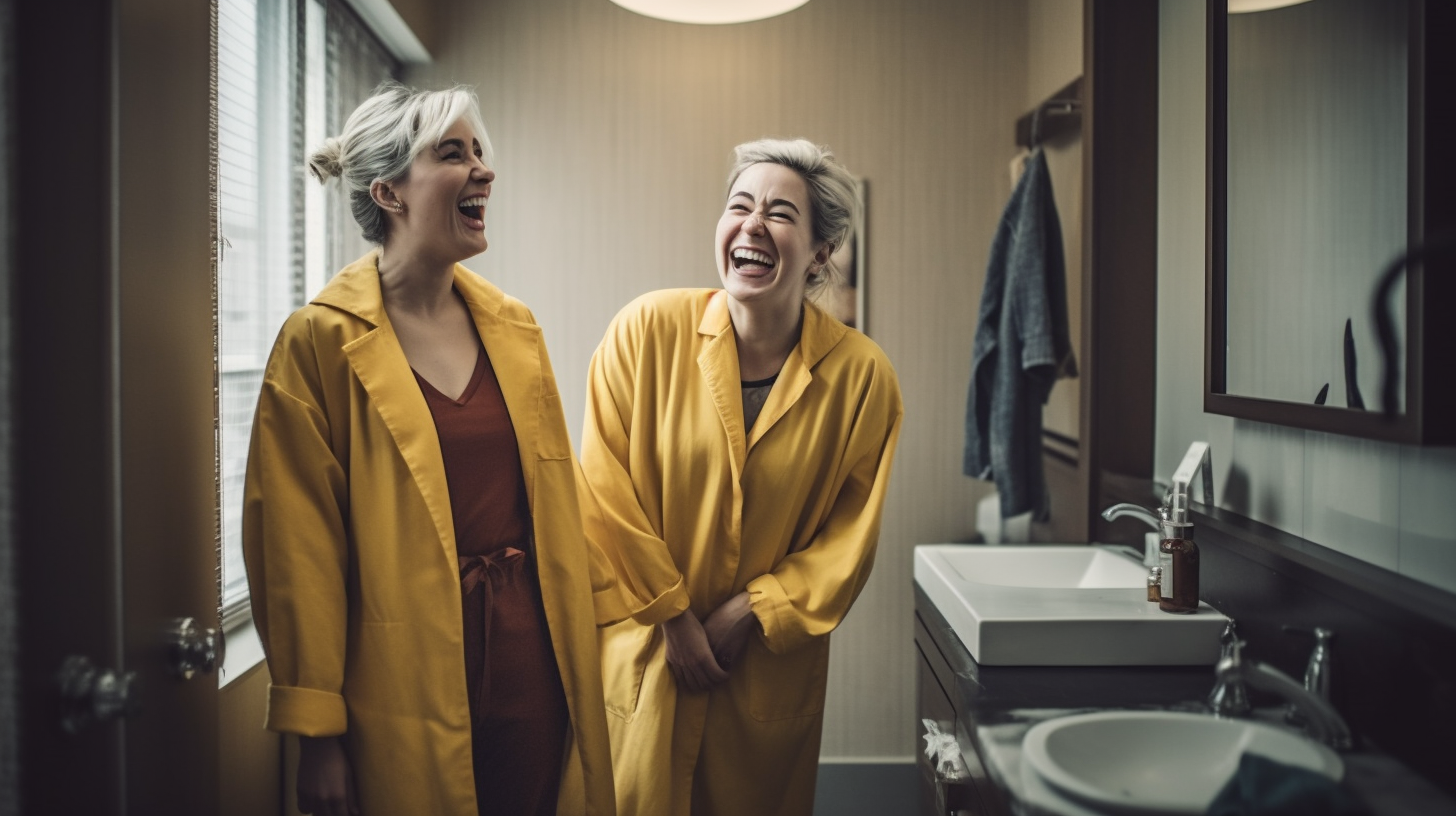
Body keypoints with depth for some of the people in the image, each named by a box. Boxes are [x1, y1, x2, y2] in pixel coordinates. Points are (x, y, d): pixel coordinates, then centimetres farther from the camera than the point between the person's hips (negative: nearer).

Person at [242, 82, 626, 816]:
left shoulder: (513, 327, 7)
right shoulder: (321, 341, -9)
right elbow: (297, 545, -10)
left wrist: (609, 614, 12)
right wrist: (315, 733, -10)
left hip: (535, 660, 5)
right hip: (409, 683, -5)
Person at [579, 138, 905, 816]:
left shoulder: (862, 375, -9)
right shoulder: (647, 330, -11)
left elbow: (850, 535, -3)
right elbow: (606, 487, -8)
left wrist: (751, 614, -9)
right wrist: (672, 615, -7)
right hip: (645, 652, 0)